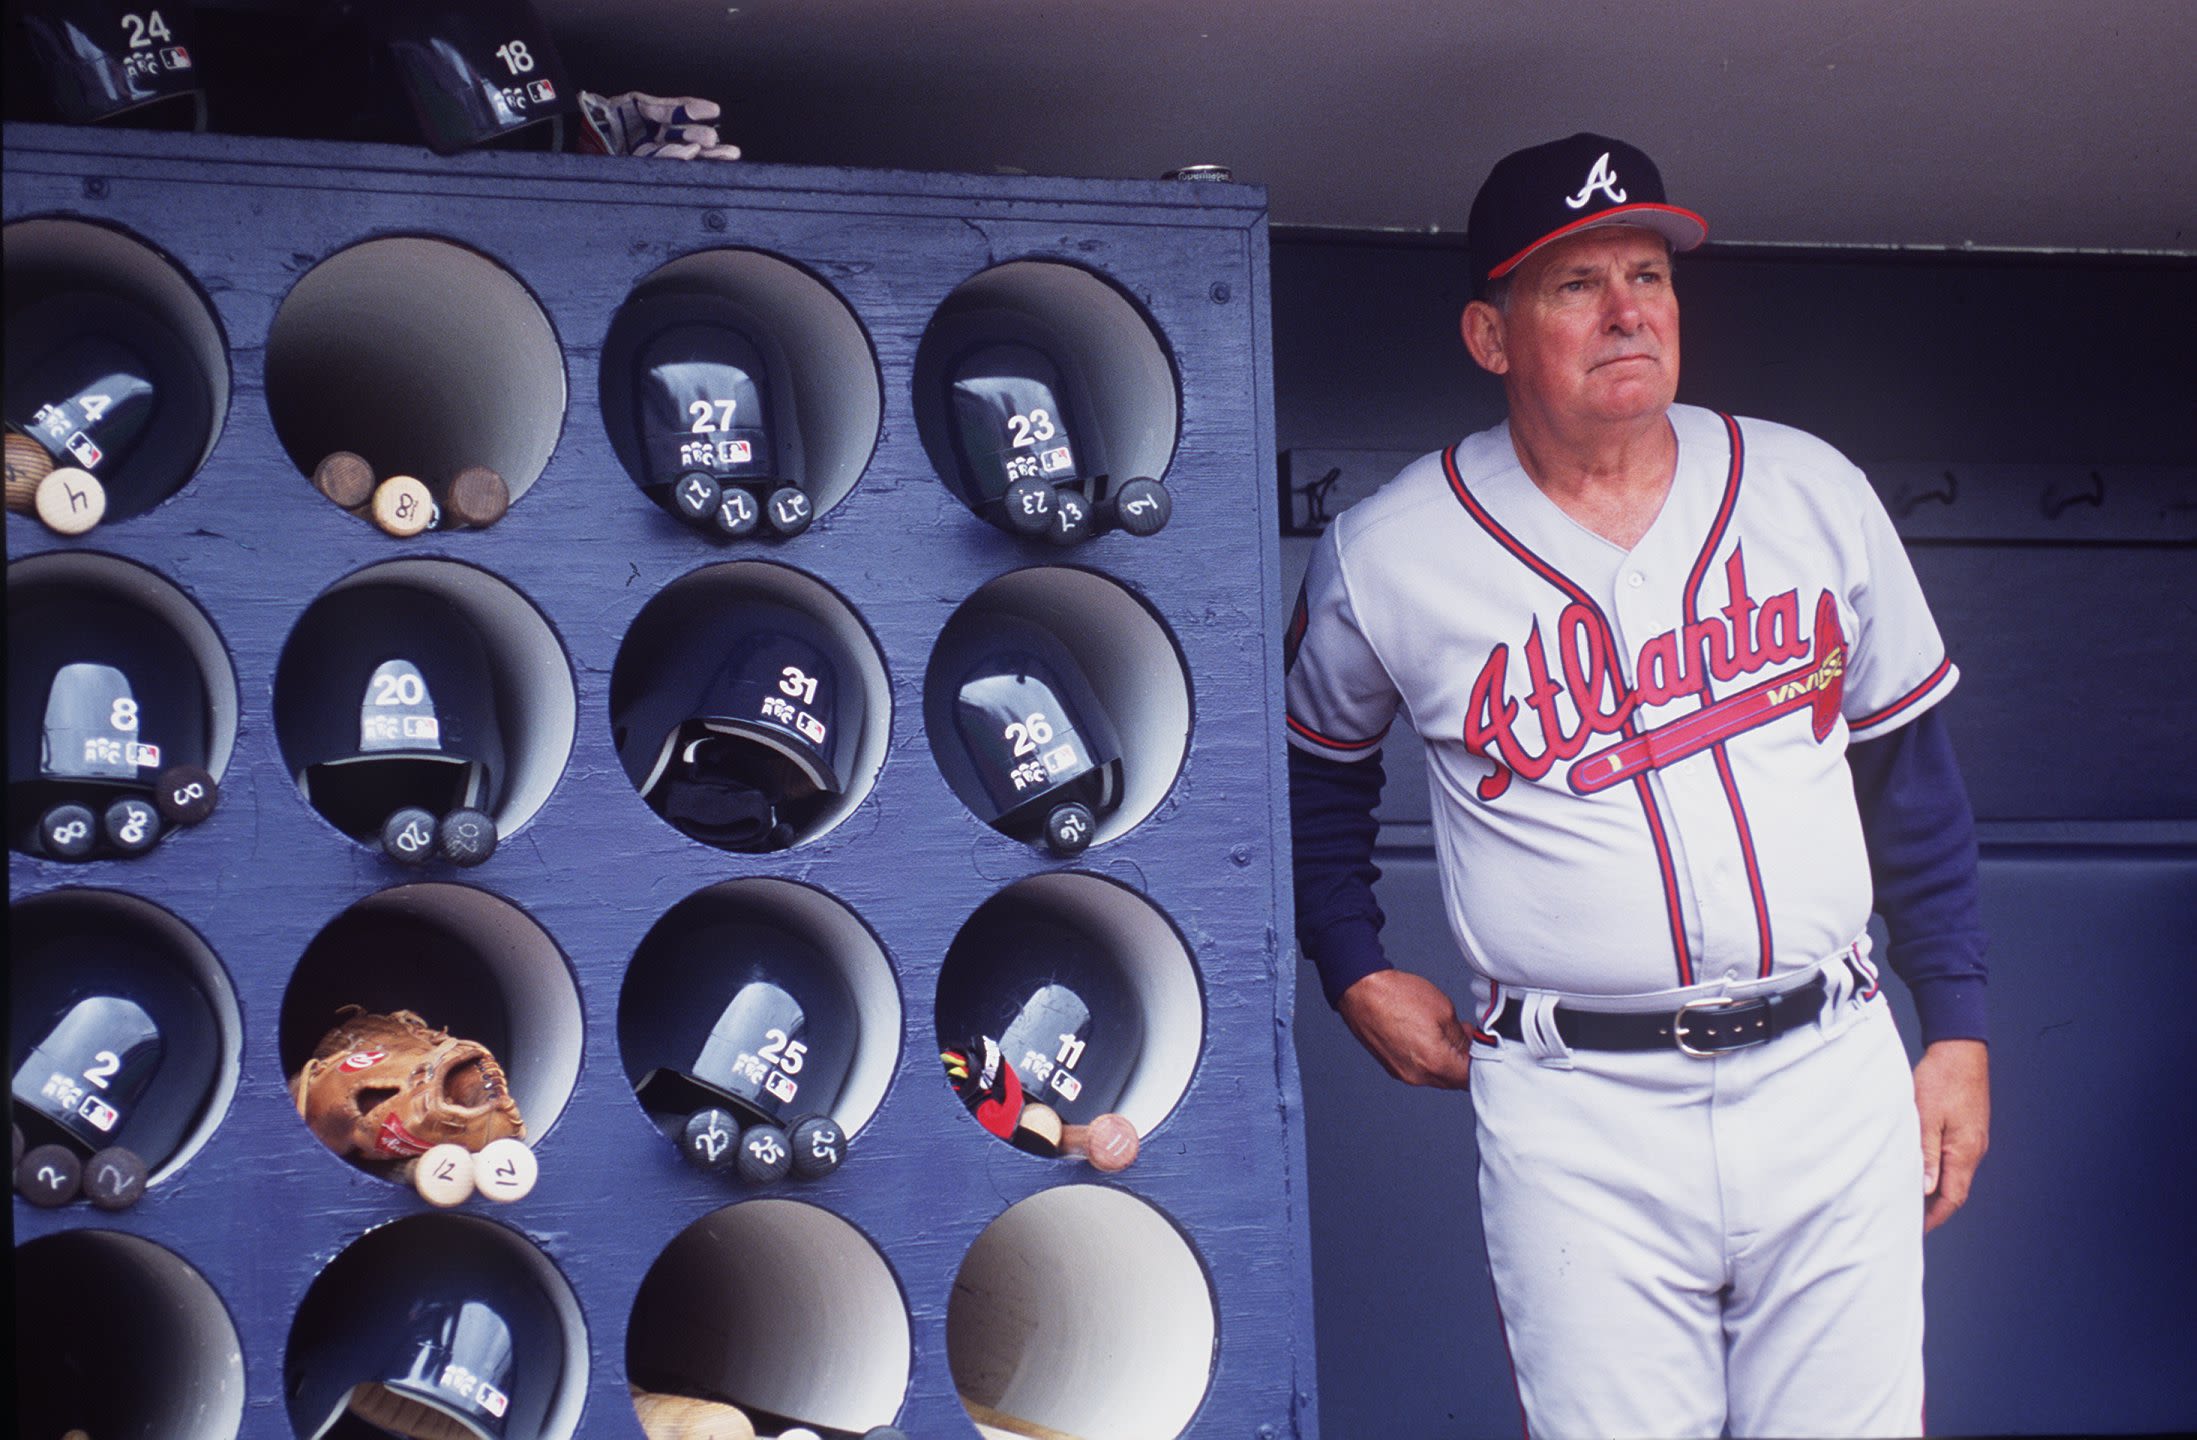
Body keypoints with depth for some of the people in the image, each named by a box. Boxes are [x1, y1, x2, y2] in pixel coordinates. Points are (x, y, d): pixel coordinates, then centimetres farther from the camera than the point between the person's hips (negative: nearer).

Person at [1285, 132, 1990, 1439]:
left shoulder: (1815, 493, 4)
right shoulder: (1386, 558, -2)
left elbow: (1909, 765, 12)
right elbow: (1319, 767, 16)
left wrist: (1959, 1028, 11)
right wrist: (1358, 975, 8)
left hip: (1833, 1074, 2)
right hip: (1577, 1114, -2)